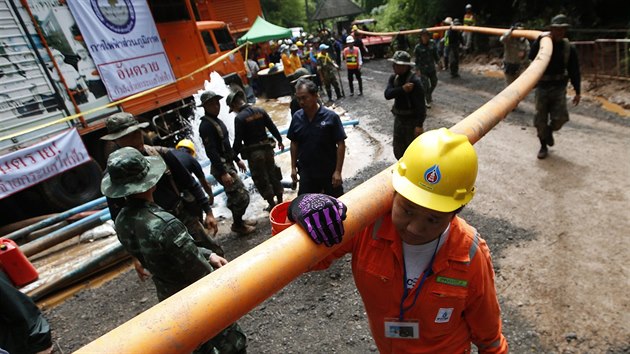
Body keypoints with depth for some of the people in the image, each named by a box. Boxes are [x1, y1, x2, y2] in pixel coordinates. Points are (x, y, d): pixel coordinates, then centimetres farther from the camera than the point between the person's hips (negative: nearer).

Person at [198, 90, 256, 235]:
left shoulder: (217, 120, 13)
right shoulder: (206, 126, -18)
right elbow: (211, 152, -24)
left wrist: (237, 159, 21)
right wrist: (223, 173, -27)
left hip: (228, 164, 10)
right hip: (221, 167, -10)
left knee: (235, 196, 18)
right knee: (242, 197, -6)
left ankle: (239, 220, 33)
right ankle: (238, 225, 11)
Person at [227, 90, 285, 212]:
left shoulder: (239, 118, -15)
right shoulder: (260, 111, 1)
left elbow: (238, 141, -15)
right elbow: (272, 127, 7)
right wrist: (279, 140, 20)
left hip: (254, 153, -5)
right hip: (267, 148, 6)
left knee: (261, 179, 8)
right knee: (273, 174, 17)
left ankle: (272, 205, 17)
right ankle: (280, 201, 29)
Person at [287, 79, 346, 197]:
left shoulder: (331, 117, -16)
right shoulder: (297, 117, -4)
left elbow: (341, 144, -13)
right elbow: (294, 143, 6)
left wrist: (338, 171, -14)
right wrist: (293, 167, 6)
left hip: (329, 171, -3)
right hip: (306, 172, 3)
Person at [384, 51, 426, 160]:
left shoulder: (414, 81, -20)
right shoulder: (393, 78, 1)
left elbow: (420, 104, -21)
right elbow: (387, 94, -15)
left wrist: (419, 125, -25)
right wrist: (402, 89, -28)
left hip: (412, 119, -7)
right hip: (398, 118, 7)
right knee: (398, 150, 16)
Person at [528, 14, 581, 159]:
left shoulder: (569, 48, 2)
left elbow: (574, 71, 4)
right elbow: (531, 56, -21)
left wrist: (577, 92, 3)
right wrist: (539, 39, -28)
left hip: (559, 87, 1)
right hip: (542, 87, -1)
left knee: (560, 118, -8)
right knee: (540, 120, 3)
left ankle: (549, 131, 26)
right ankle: (543, 146, 20)